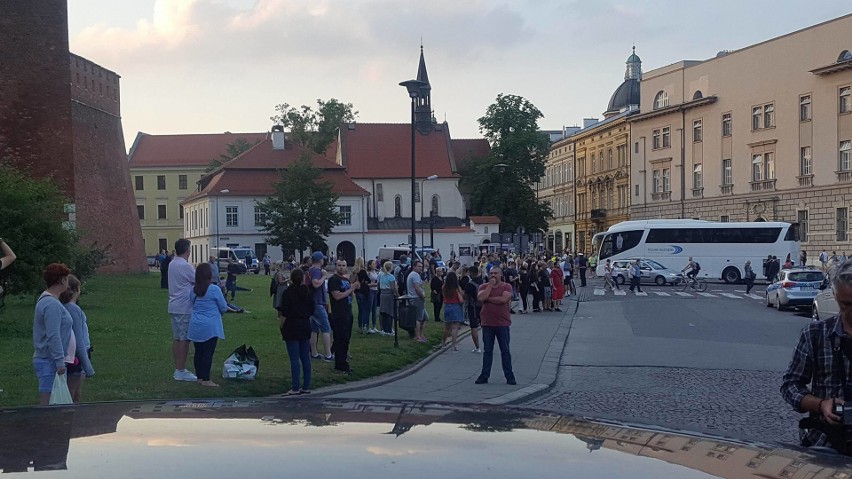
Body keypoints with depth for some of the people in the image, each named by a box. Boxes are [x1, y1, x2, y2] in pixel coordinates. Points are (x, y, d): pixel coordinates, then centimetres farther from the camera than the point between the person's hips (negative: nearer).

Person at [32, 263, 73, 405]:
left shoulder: (45, 300, 15)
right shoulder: (52, 304, -17)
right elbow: (53, 336, -23)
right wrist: (60, 362, -22)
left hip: (45, 360, 10)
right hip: (50, 362, -10)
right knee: (47, 404, -10)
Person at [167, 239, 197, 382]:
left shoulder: (172, 264, 10)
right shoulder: (185, 266, -17)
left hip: (174, 307, 9)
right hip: (184, 308, -9)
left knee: (177, 338, 12)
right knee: (184, 339, -4)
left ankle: (178, 369, 17)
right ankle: (181, 371, -2)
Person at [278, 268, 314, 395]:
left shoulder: (288, 293, -10)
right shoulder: (307, 292, 5)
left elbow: (284, 313, -13)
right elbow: (311, 311, 9)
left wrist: (281, 327, -2)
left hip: (292, 327, -5)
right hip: (306, 326, 5)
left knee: (294, 358, -4)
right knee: (306, 357, 8)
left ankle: (295, 387, -3)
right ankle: (306, 386, 11)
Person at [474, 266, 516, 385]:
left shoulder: (506, 287, -2)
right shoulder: (484, 287, 6)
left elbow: (503, 299, -20)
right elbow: (481, 298, -13)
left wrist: (488, 298, -11)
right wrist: (490, 285, -10)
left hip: (502, 324, -2)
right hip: (487, 324, 2)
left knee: (505, 351, 4)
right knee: (487, 351, 9)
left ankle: (509, 376, 9)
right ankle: (484, 375, 15)